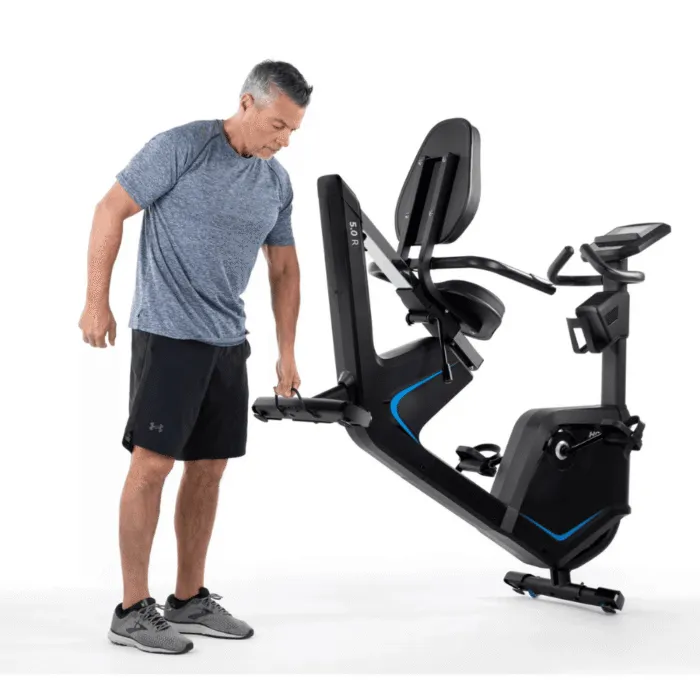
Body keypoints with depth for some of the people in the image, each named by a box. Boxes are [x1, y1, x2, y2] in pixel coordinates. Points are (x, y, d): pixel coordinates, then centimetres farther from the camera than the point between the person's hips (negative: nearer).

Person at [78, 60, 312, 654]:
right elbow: (111, 211, -7)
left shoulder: (277, 182, 11)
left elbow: (284, 269, 17)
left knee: (208, 468, 9)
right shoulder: (182, 147, -8)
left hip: (228, 340, 7)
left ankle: (190, 600, 20)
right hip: (168, 333, -7)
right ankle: (133, 610, 0)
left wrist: (287, 352, 13)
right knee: (153, 461, -8)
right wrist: (97, 301, -11)